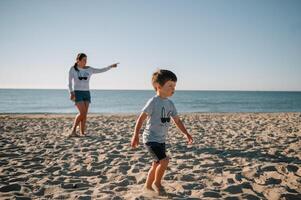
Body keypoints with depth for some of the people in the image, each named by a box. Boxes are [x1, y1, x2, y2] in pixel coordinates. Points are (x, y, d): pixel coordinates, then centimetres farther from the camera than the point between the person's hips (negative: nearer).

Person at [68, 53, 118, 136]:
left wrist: (110, 66, -5)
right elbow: (70, 83, -4)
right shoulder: (73, 69, -1)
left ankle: (82, 133, 2)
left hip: (86, 93, 4)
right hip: (77, 93, -4)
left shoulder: (89, 69, 8)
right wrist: (71, 93, -17)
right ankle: (73, 130, -5)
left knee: (85, 114, -2)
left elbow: (101, 70, 5)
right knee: (82, 113, -17)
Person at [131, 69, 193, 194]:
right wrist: (135, 135, -20)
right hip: (151, 138, -8)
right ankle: (157, 182, 5)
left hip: (161, 140, 8)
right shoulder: (153, 102, -16)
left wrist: (186, 134, 4)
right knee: (164, 160, -18)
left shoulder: (170, 103, 7)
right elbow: (141, 118, -16)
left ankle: (148, 185, 34)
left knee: (157, 164, 16)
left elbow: (177, 120, 12)